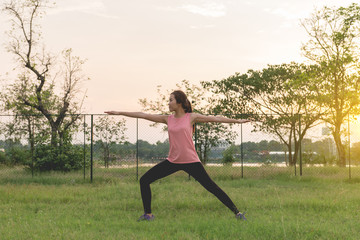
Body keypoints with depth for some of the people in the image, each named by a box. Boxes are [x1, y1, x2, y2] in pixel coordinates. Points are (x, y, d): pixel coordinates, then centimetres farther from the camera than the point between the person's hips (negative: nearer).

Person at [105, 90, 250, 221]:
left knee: (211, 187, -7)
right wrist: (119, 113, 8)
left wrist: (237, 121, 0)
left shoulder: (191, 117, -2)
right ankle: (148, 214, 12)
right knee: (144, 180, 0)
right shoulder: (168, 119, 7)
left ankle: (236, 212, 5)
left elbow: (214, 119, 1)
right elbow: (143, 116, 7)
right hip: (173, 161, 4)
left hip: (191, 161, -4)